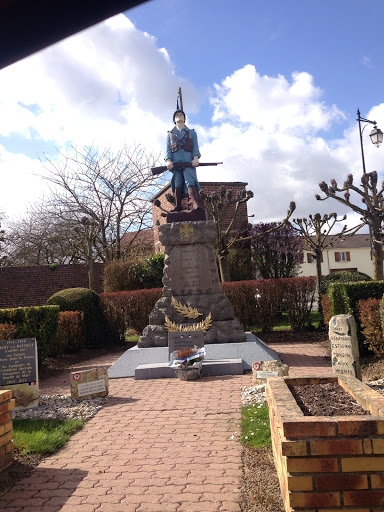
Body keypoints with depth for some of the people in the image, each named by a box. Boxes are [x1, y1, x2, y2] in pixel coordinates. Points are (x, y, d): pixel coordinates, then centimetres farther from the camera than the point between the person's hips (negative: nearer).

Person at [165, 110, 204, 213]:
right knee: (177, 183, -7)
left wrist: (195, 158, -10)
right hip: (175, 161, 2)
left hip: (188, 161, -2)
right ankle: (178, 206, -9)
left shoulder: (192, 133, 25)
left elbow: (196, 146, 11)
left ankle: (196, 204, -36)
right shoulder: (170, 134, 27)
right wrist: (168, 160, -6)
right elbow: (168, 149, 14)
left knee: (190, 181, -20)